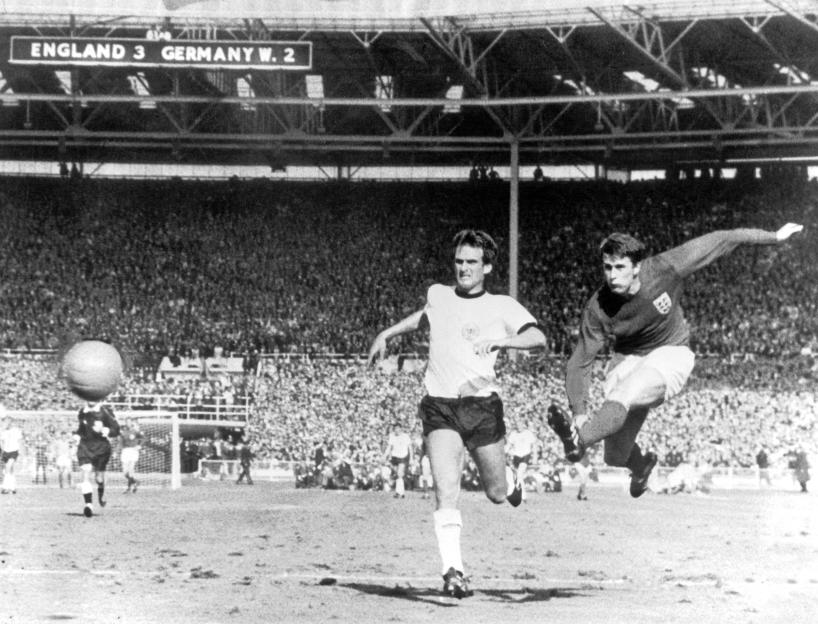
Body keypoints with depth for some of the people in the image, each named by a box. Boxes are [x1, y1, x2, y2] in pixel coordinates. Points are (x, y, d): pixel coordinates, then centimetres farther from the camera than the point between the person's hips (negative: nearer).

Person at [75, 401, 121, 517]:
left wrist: (106, 431, -22)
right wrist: (77, 435, 8)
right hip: (85, 445, 2)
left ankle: (101, 492, 42)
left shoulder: (105, 411, -5)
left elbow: (116, 430, -5)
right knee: (86, 473, -17)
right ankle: (88, 504, -21)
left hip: (101, 446, -2)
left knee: (99, 478, 5)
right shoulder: (83, 411, 8)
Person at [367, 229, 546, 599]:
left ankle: (507, 481, 48)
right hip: (439, 406, 1)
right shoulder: (438, 295, 12)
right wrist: (387, 334, 38)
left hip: (482, 405, -1)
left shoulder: (503, 307, 2)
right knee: (446, 491, -18)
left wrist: (501, 341, -30)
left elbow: (538, 338, -14)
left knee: (497, 494, 10)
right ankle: (453, 571, -20)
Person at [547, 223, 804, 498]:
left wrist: (774, 237, -7)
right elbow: (579, 363, -15)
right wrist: (579, 411, -30)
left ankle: (579, 440, -63)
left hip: (671, 354, -3)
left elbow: (718, 241, -13)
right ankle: (640, 465, 36)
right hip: (627, 360, 3)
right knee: (615, 457, -2)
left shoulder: (663, 269, -22)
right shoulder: (597, 308, -19)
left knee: (620, 398, -34)